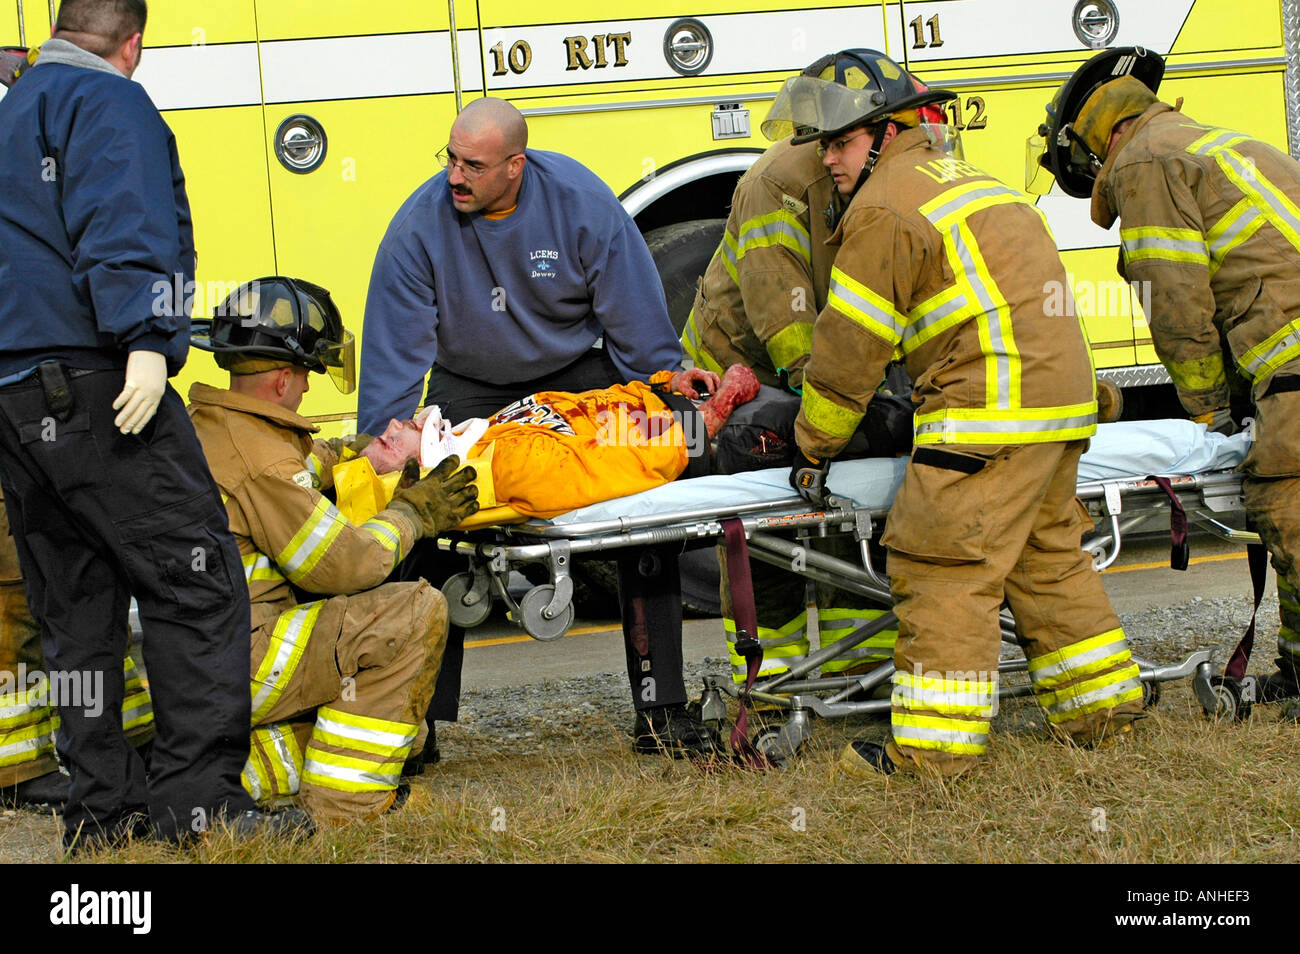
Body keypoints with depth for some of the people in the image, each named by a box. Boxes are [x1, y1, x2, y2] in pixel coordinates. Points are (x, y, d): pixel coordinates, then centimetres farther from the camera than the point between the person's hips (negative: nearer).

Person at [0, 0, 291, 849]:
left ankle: (103, 807, 10)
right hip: (93, 385, -9)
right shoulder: (109, 102, -2)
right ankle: (198, 798, -15)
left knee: (77, 611, 10)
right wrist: (148, 341, -26)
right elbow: (123, 225, -18)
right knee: (196, 580, -10)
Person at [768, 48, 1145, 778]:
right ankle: (1103, 706, 25)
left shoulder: (885, 206, -6)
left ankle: (935, 742, -10)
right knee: (1048, 557, 19)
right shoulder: (964, 180, 24)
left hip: (993, 406, -10)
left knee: (943, 566, -9)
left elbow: (850, 347, -6)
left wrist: (816, 449, 3)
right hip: (1061, 390, 10)